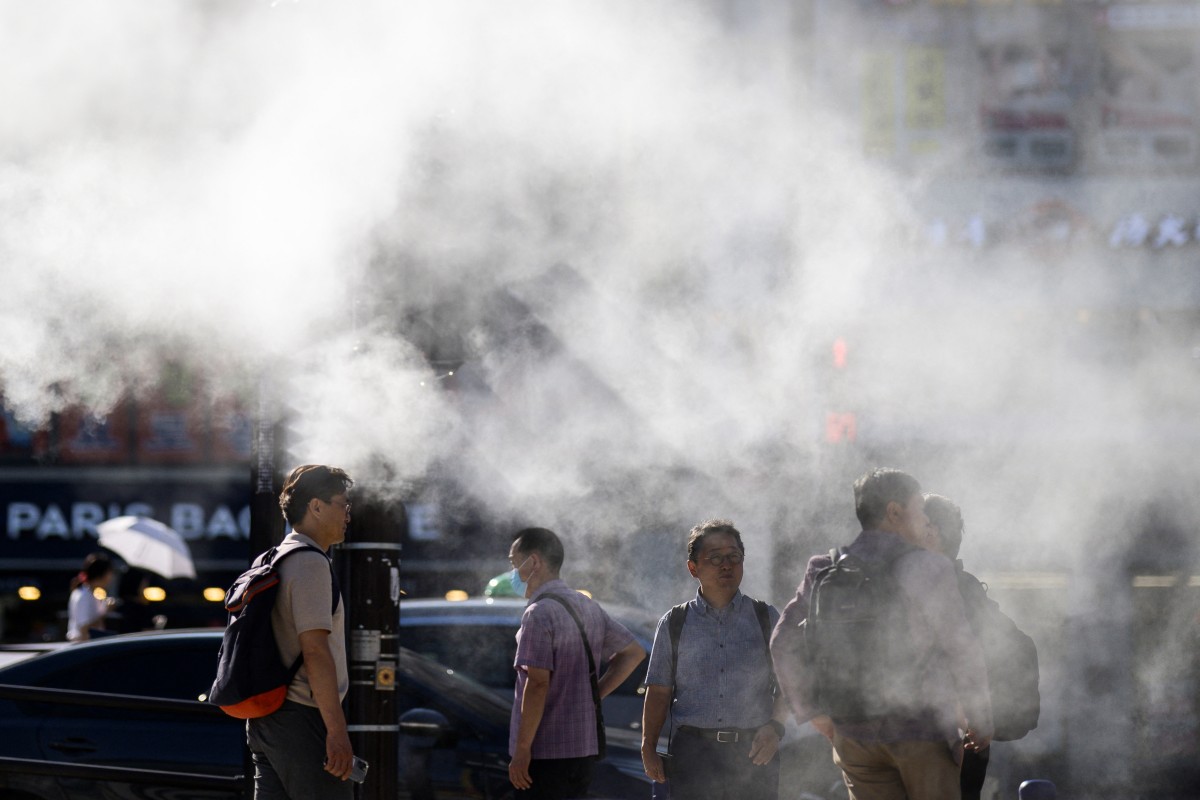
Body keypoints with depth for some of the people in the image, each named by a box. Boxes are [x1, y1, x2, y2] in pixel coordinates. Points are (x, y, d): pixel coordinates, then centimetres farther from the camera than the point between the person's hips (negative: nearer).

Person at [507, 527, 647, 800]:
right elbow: (633, 652, 22)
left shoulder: (539, 614, -15)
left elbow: (537, 684, -22)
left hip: (545, 755, -9)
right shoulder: (588, 607, 13)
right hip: (584, 750, 9)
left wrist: (522, 750, -19)